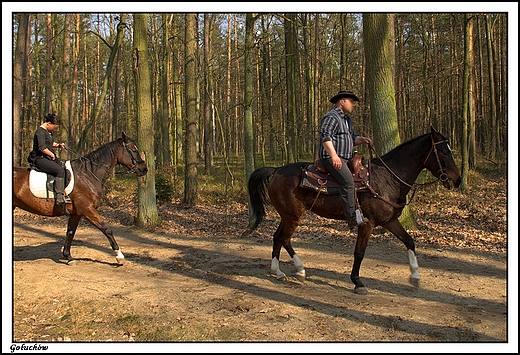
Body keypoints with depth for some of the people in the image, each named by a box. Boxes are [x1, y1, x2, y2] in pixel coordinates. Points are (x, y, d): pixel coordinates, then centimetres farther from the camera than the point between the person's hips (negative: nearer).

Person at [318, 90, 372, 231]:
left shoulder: (346, 119, 26)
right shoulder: (331, 117, -7)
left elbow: (352, 137, 28)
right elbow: (326, 137, -19)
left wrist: (362, 140, 5)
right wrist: (334, 155, -30)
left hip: (345, 159, 11)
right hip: (332, 158, -11)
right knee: (348, 180, -26)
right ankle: (351, 218, -27)